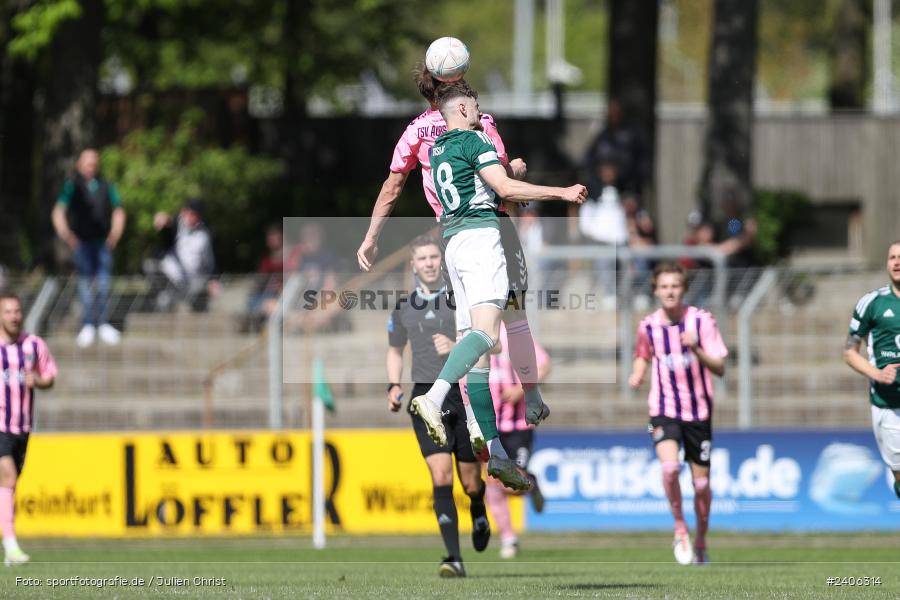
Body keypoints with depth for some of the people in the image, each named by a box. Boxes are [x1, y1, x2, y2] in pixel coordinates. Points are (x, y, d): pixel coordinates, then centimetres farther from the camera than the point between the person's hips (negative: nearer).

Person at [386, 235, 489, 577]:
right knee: (440, 476, -15)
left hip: (463, 393, -1)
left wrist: (457, 347, -21)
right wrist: (394, 386, 9)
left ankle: (479, 514, 44)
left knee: (470, 482, 6)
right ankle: (454, 559, -17)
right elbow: (395, 351, 24)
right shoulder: (403, 306, 10)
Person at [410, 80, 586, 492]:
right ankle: (434, 397, -46)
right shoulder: (474, 140, -2)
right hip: (480, 234, -8)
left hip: (452, 241, 8)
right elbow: (505, 188, -12)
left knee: (478, 344, 2)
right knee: (486, 330, -22)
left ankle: (496, 453, -3)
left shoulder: (436, 151, 22)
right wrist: (562, 193, -7)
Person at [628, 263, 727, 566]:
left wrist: (696, 350, -29)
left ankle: (701, 541, 26)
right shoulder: (648, 325, 0)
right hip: (664, 408, 0)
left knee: (701, 481, 6)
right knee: (670, 467, -24)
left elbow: (720, 368, -12)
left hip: (698, 410, 0)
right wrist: (636, 376, -1)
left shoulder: (701, 320, -8)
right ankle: (679, 527, -3)